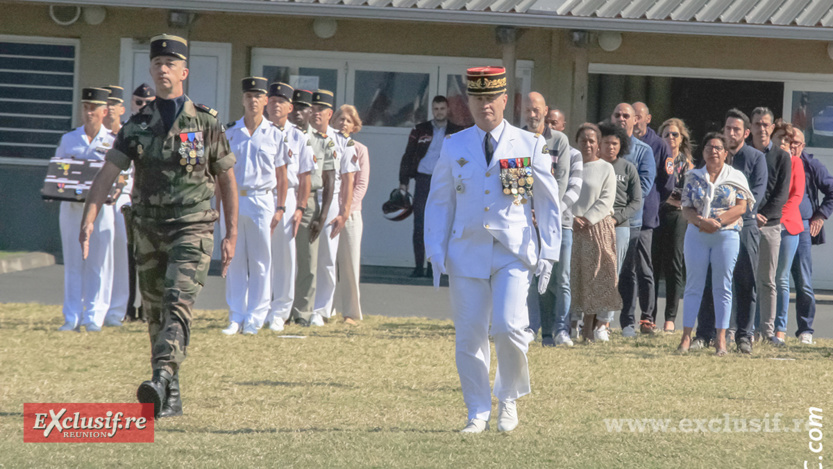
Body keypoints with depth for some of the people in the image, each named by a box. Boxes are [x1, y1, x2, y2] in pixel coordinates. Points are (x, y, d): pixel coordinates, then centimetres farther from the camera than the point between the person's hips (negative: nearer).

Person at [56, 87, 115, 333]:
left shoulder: (114, 142, 5)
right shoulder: (68, 140, 12)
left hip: (100, 208, -2)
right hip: (71, 207, 2)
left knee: (98, 264, -2)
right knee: (73, 263, 3)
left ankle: (94, 318, 2)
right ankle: (72, 318, 5)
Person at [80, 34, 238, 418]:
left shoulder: (205, 122, 0)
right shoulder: (137, 126, 6)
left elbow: (227, 180, 7)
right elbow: (107, 174, 0)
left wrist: (232, 234, 4)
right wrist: (88, 221, -13)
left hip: (192, 228, -4)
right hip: (149, 231, 4)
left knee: (177, 303, -21)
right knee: (155, 314, 8)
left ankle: (162, 379, -34)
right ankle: (171, 398, 17)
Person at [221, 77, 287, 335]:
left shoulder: (274, 135, 3)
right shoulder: (230, 133, 8)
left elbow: (282, 175, 5)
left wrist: (280, 208, -1)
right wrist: (220, 204, 5)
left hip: (262, 201, -2)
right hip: (233, 200, 2)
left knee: (260, 261, 0)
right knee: (235, 260, 3)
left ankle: (255, 318, 5)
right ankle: (236, 318, 8)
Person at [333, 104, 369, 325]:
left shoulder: (359, 150, 7)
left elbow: (361, 184, 2)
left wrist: (346, 207, -11)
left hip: (350, 213, -1)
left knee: (350, 263, -3)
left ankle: (351, 312, 1)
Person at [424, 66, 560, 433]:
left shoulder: (530, 146, 3)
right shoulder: (454, 148, 7)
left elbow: (549, 205, 7)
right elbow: (438, 203, 12)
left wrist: (547, 254, 0)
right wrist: (436, 253, 3)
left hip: (513, 253, -2)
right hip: (467, 252, 2)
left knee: (508, 326, -17)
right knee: (469, 336, 0)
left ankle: (509, 399, 7)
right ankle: (477, 413, 12)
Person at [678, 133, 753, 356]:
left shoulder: (736, 177, 5)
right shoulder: (694, 178, 8)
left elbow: (741, 207, -3)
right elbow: (686, 209, 3)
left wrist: (717, 220, -15)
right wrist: (701, 221, -17)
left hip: (727, 235, -1)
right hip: (697, 235, 1)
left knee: (722, 287, 0)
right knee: (693, 286, 1)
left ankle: (721, 338, 3)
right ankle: (686, 336, 2)